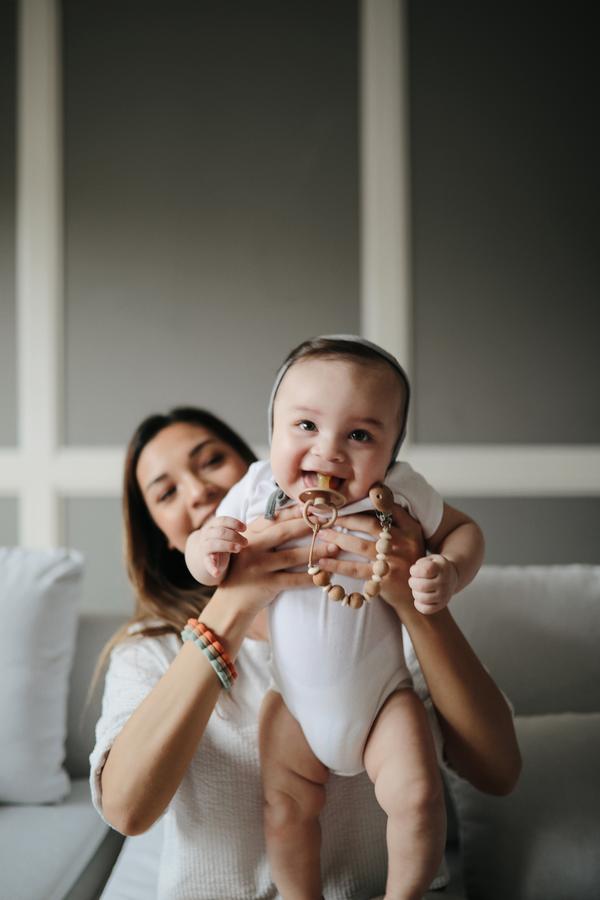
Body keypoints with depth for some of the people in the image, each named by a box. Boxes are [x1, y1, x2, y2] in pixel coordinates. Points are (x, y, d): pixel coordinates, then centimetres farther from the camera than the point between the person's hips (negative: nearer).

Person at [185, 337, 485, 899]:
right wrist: (208, 550, -27)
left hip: (382, 698, -1)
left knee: (416, 796, -13)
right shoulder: (258, 492, -15)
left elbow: (464, 529, -2)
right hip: (296, 702, 2)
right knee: (285, 811, 6)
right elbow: (204, 561, -3)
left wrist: (448, 572, -23)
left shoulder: (399, 494, -18)